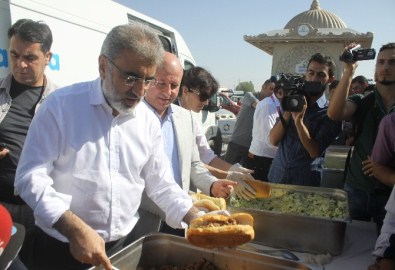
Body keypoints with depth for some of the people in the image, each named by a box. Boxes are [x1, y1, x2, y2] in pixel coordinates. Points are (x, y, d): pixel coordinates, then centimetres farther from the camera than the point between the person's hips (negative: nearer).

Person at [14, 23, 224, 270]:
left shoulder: (148, 121, -1)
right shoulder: (61, 106, -13)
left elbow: (161, 185, 4)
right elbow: (31, 176, -15)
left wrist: (199, 220, -8)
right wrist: (75, 229, -26)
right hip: (58, 248, -4)